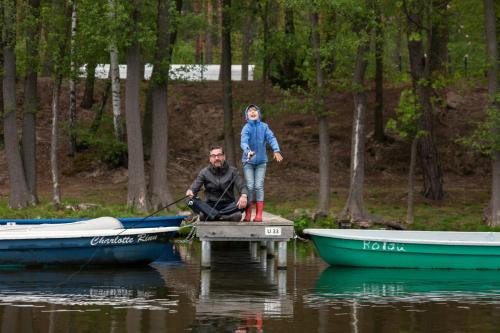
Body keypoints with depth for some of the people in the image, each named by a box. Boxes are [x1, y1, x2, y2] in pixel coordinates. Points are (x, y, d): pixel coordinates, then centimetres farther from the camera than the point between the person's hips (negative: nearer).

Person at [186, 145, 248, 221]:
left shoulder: (232, 171, 3)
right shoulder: (204, 172, 3)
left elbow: (242, 187, -7)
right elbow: (194, 188, -2)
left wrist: (244, 196, -31)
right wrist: (190, 191, -28)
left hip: (228, 206, 0)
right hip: (210, 206, 0)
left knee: (244, 202, -31)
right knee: (191, 201, -27)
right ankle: (223, 216, -46)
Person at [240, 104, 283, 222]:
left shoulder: (264, 127, 1)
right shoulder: (246, 128, -6)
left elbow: (271, 138, -11)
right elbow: (244, 142, -20)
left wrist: (276, 150, -29)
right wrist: (248, 152, -41)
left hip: (261, 161, 1)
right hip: (248, 162, -1)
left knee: (259, 186, -4)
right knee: (250, 187, -5)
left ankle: (259, 214, -5)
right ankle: (248, 214, 0)